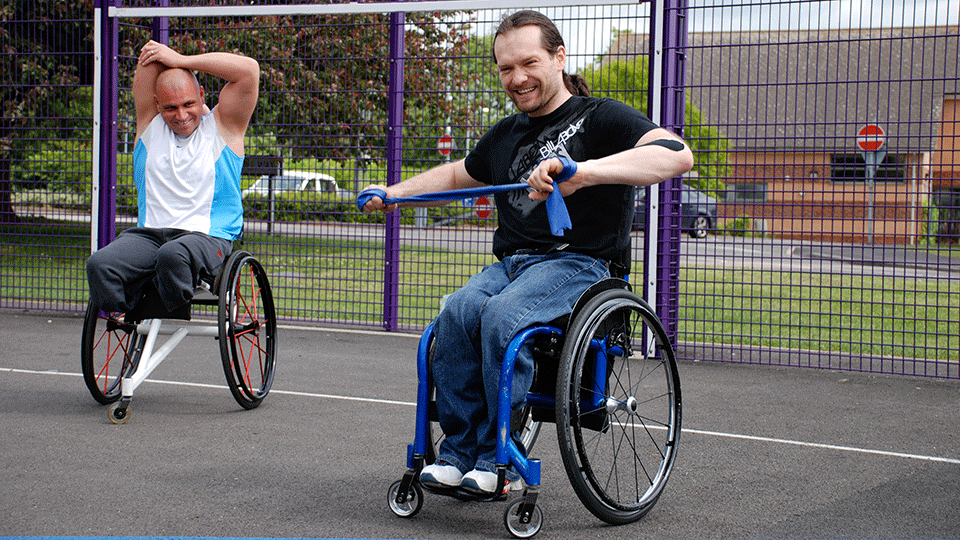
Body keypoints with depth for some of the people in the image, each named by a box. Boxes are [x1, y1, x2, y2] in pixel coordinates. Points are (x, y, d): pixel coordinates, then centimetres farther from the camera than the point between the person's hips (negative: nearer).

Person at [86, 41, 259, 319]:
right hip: (149, 234, 3)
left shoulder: (222, 126, 9)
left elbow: (249, 69, -3)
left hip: (209, 236, -3)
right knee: (100, 266, -28)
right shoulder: (150, 122, 16)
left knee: (173, 256, -40)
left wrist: (181, 61, 0)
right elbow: (152, 55, 12)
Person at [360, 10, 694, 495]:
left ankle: (500, 462, -24)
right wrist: (394, 193, 29)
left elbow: (677, 154, -22)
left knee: (503, 317, -34)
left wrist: (583, 172, -35)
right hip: (510, 263, 6)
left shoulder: (600, 118, -1)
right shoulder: (505, 135, 21)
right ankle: (458, 455, -21)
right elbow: (457, 174, 43)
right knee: (456, 314, -26)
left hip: (577, 261, -6)